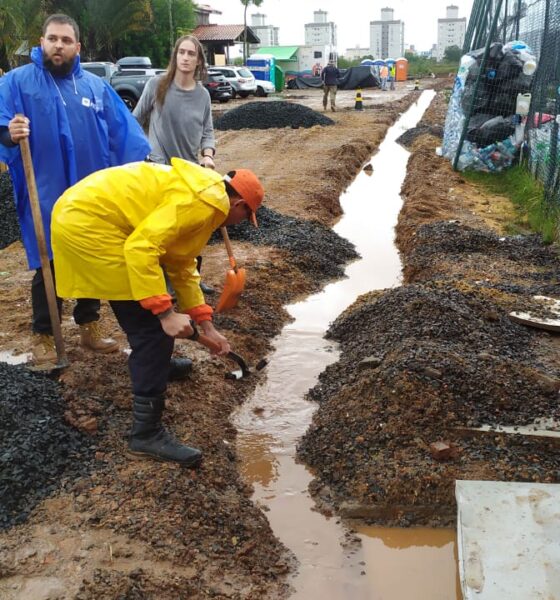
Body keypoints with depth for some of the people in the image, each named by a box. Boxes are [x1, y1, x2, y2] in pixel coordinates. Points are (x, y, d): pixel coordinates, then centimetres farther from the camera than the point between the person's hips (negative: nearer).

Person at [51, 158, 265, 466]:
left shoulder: (199, 196, 20)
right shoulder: (206, 202, -13)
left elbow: (181, 266, 24)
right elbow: (141, 248, -24)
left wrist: (206, 324, 23)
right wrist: (166, 313, -20)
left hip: (81, 213, 11)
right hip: (88, 224, -11)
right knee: (152, 327, -7)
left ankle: (153, 363, 49)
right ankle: (147, 432, -2)